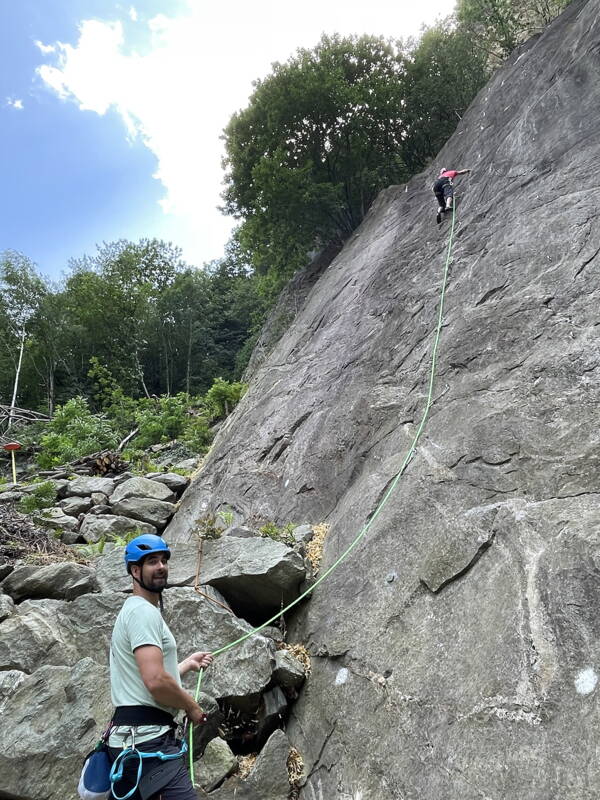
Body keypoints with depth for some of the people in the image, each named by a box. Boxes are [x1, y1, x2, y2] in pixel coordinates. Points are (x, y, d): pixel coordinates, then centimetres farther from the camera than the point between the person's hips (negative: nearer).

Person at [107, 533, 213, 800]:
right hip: (148, 738, -11)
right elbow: (155, 681, -24)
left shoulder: (134, 610, 20)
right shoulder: (144, 611, -13)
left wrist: (188, 663, 28)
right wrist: (192, 706, -8)